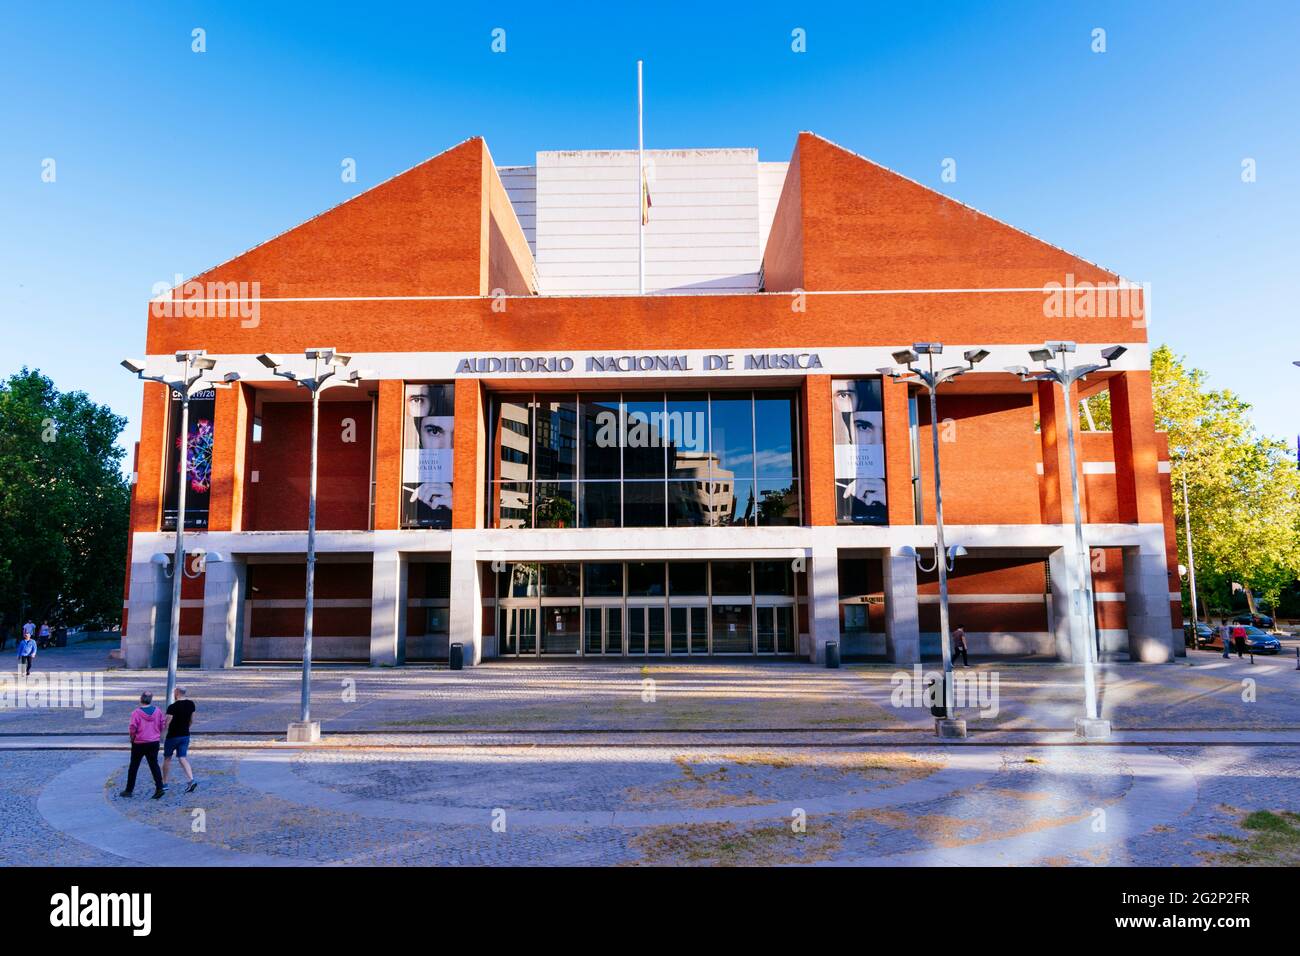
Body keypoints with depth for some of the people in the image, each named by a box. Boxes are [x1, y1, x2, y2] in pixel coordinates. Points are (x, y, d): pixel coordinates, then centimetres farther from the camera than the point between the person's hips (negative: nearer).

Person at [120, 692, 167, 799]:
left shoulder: (136, 712, -14)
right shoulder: (157, 711, -2)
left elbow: (132, 728, -14)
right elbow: (162, 725, 4)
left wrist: (132, 737, 4)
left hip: (139, 743, -3)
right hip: (154, 742, 3)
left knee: (134, 766, 12)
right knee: (154, 765, 6)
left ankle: (129, 790, 20)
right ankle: (160, 787, -6)